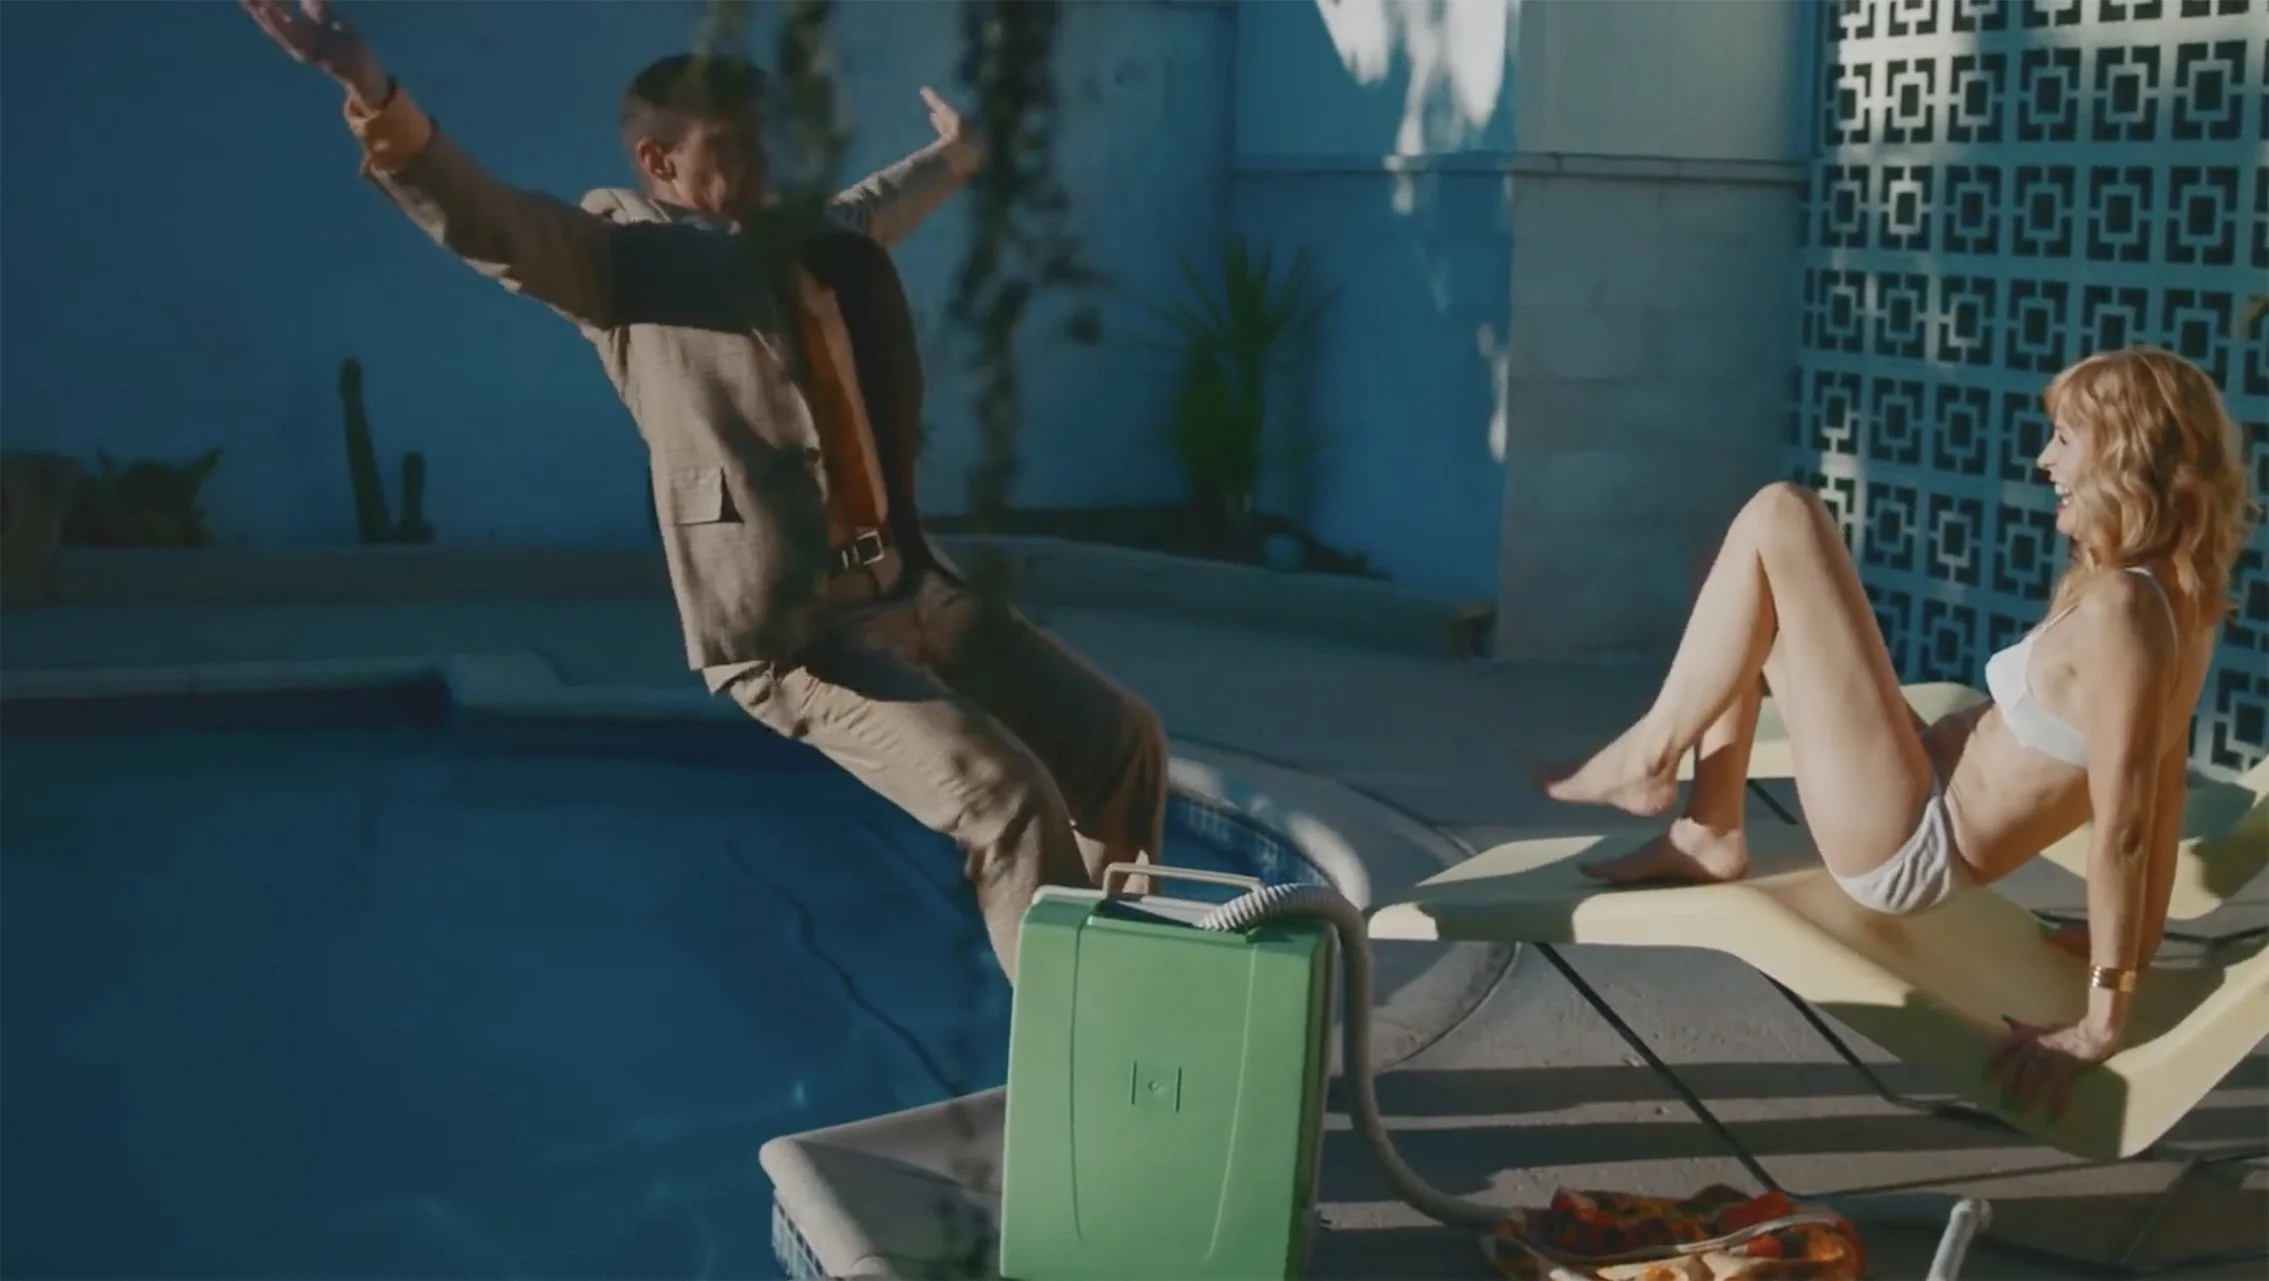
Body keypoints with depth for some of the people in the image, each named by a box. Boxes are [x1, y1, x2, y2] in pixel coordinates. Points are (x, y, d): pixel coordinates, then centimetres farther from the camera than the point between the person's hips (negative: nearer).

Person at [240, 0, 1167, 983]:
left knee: (1121, 741, 16)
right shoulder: (625, 252, -4)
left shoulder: (815, 238, 18)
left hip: (912, 591, 9)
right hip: (792, 630, -9)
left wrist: (954, 153, 61)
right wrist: (375, 98, -39)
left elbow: (879, 205, 42)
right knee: (1005, 802, -20)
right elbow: (487, 221, -21)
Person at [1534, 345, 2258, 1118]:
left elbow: (2122, 827, -25)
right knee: (1751, 604, 20)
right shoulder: (2179, 597, 4)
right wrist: (2139, 943, 19)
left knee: (1777, 519, -12)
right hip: (1925, 809, 10)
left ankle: (1650, 757, 1)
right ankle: (1707, 834, 17)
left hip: (1907, 846, -10)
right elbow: (2165, 782, 10)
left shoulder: (2117, 607, -24)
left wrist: (2100, 1024, -22)